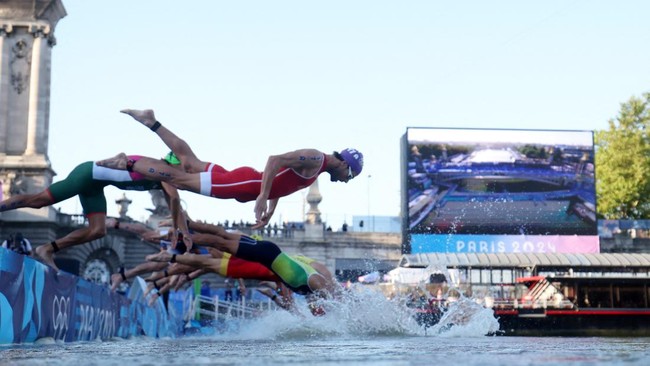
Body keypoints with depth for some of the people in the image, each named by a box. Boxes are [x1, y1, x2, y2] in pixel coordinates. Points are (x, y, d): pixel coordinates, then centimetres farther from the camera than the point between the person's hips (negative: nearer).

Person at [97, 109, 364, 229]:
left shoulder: (316, 171, 16)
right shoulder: (314, 159, -15)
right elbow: (275, 159, -27)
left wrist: (270, 210, 24)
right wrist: (263, 197, -32)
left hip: (248, 184, 9)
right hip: (245, 183, -9)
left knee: (189, 162, 16)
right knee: (181, 179, -7)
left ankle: (152, 122, 23)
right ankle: (126, 163, -4)